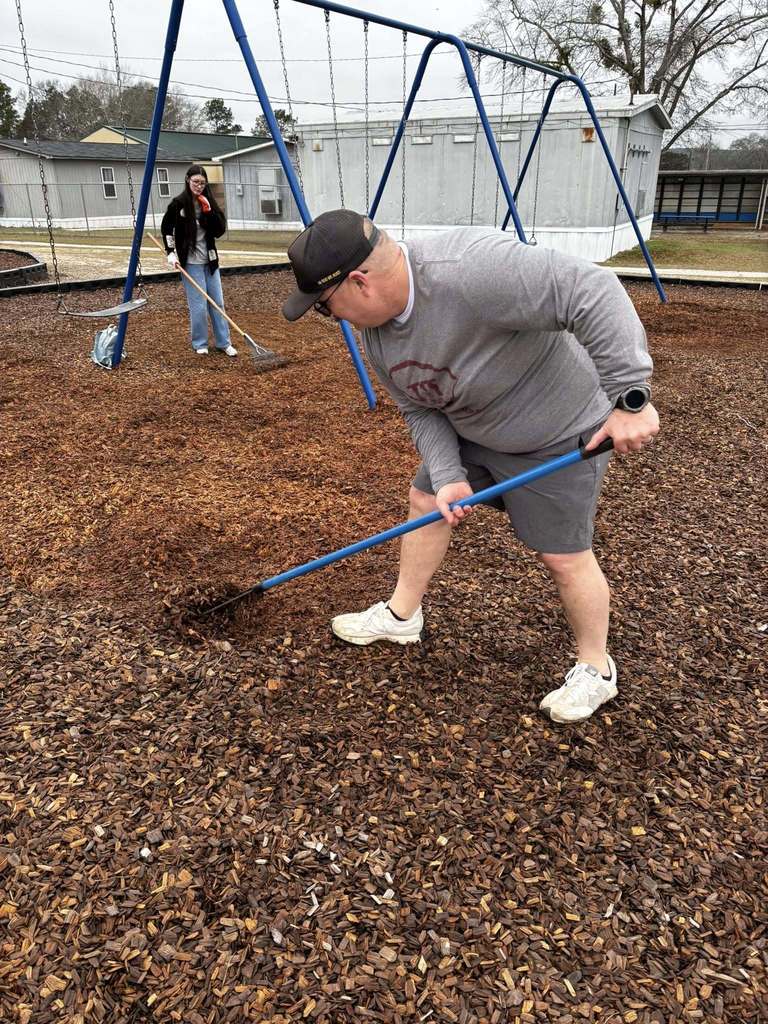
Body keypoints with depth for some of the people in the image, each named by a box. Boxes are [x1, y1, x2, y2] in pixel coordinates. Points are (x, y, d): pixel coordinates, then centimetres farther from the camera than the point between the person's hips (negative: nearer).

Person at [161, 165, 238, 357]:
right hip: (190, 262, -5)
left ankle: (224, 342, 15)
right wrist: (171, 253, -4)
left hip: (209, 260, 5)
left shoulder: (209, 203, 6)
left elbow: (220, 231, -1)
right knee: (199, 305, -6)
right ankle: (200, 344, 10)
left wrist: (208, 211, -13)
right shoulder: (178, 203, -6)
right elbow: (166, 228, 3)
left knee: (217, 302, 7)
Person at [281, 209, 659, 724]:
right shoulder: (377, 325, -9)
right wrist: (448, 477, -13)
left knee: (564, 556, 1)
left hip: (559, 436, -8)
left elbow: (592, 292, -40)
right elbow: (421, 410, 0)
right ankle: (401, 615, 35)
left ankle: (596, 669, 25)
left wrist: (629, 398, -39)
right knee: (425, 500, 14)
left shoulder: (467, 269, -38)